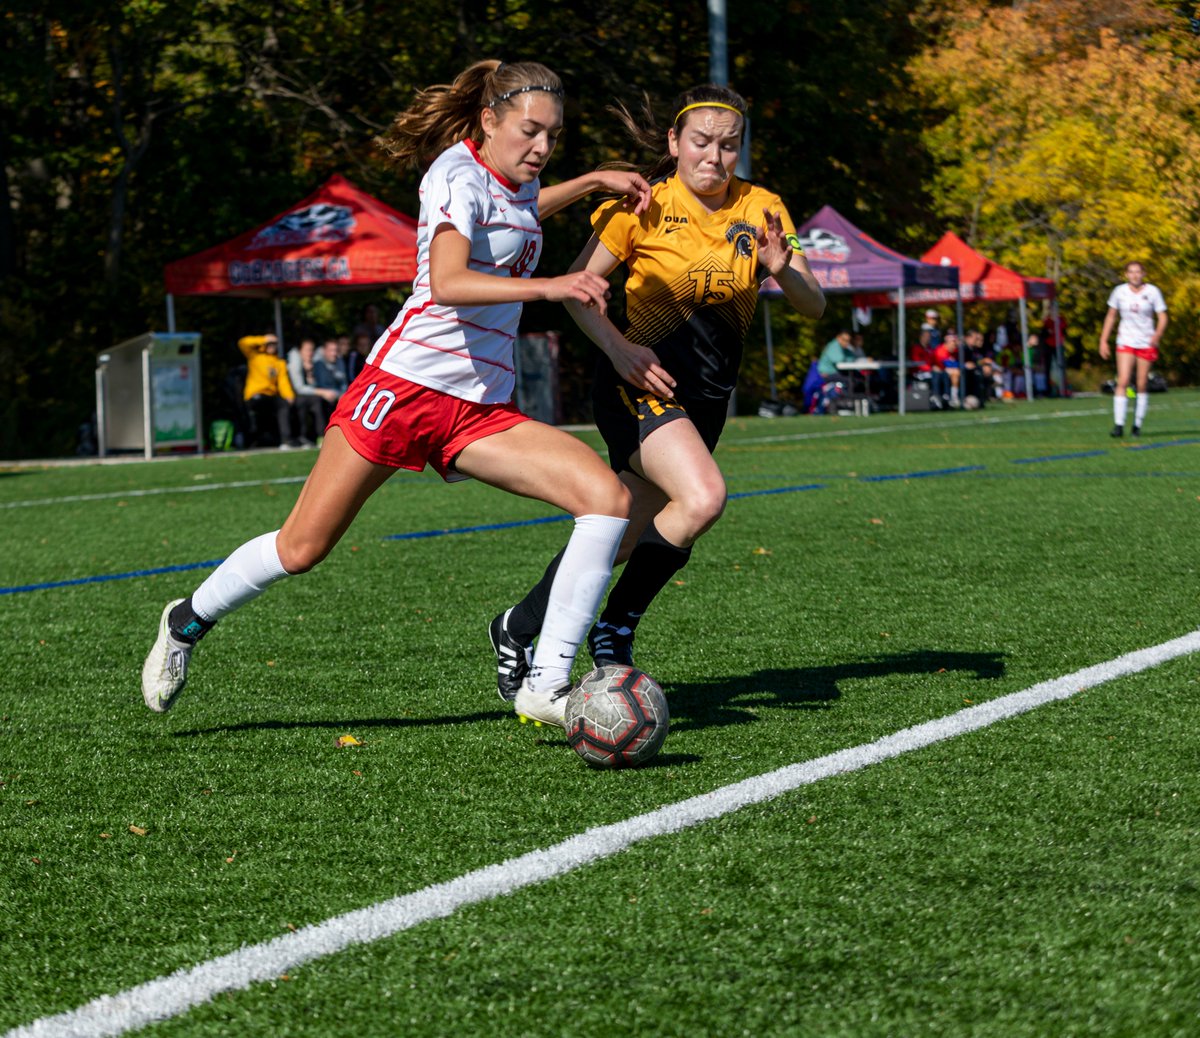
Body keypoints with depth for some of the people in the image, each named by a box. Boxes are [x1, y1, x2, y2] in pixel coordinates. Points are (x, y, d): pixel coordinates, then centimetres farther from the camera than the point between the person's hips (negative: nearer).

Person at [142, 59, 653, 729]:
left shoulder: (517, 182, 13)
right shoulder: (458, 174, -10)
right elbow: (449, 282, -28)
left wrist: (591, 183, 31)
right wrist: (548, 287, -38)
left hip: (486, 410, 7)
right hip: (408, 385, -7)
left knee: (610, 499, -14)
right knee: (301, 549, -3)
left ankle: (547, 687, -13)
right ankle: (190, 621, 26)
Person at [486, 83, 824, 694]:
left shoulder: (761, 210, 2)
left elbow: (814, 306, -1)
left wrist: (783, 271, -23)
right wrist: (618, 349, -18)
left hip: (707, 394, 5)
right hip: (642, 380, -5)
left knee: (620, 539, 5)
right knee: (702, 497, -28)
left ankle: (519, 629, 25)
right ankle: (615, 627, -12)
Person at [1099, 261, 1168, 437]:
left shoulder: (1152, 292, -3)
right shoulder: (1119, 292, 2)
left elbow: (1162, 318, -3)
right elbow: (1111, 316, 13)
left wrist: (1158, 334, -23)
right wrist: (1103, 341, 8)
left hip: (1147, 343, 0)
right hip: (1126, 342, 0)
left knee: (1142, 386, 3)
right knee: (1122, 382, -13)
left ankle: (1137, 425, 14)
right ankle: (1119, 425, -16)